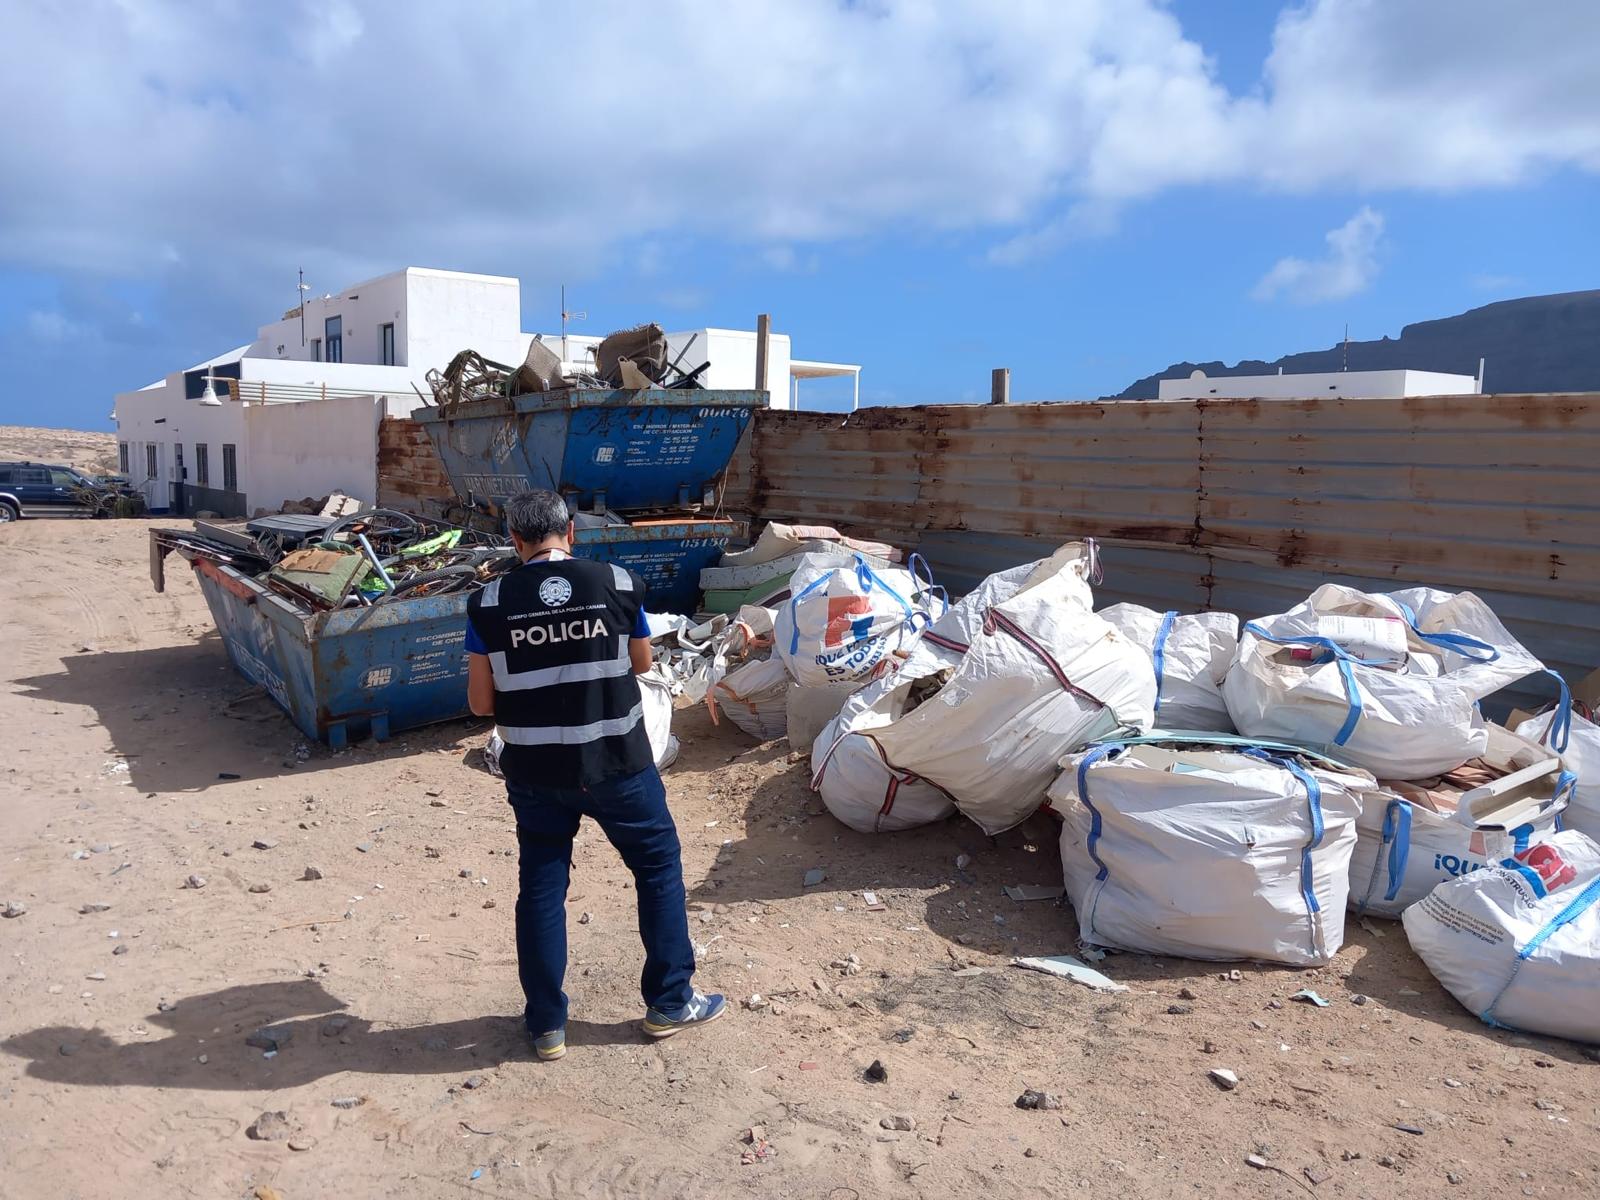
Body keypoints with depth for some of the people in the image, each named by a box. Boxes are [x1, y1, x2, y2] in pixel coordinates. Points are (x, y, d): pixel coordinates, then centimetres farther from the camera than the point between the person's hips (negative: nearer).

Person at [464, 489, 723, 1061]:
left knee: (541, 888, 15)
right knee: (659, 866, 17)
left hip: (535, 772, 1)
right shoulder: (618, 583, -7)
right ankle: (669, 1003, 26)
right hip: (617, 763, -1)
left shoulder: (489, 603, -7)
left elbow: (481, 703, -3)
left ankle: (547, 1026, 25)